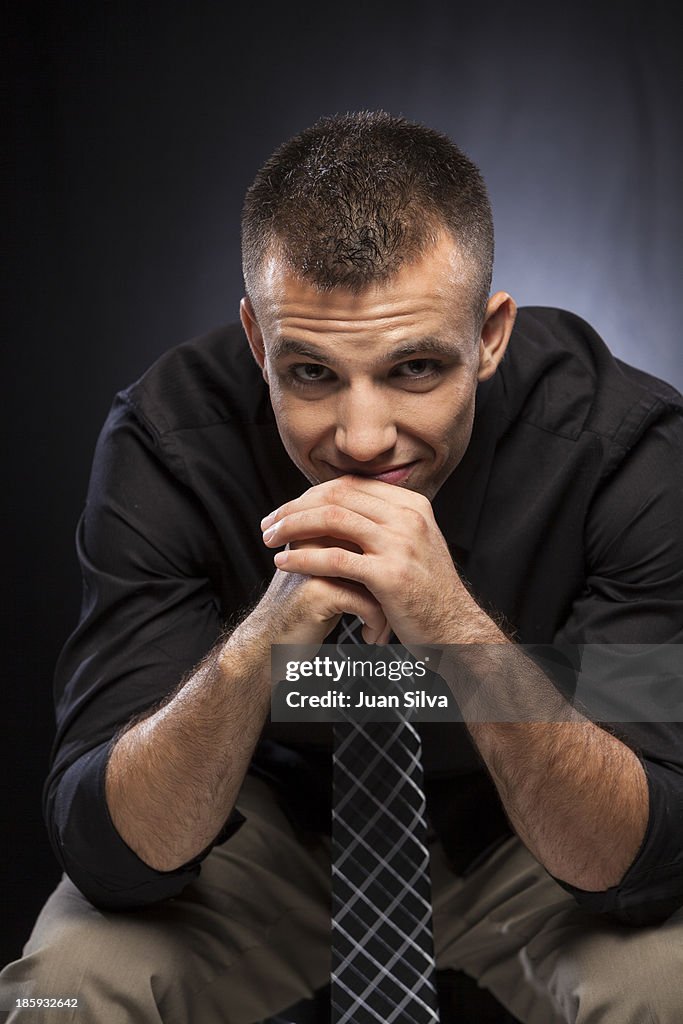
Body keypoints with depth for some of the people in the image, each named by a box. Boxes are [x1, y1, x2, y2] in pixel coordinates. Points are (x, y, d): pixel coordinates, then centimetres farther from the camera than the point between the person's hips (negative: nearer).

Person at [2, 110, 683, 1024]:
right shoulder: (168, 442, -27)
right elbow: (112, 855, -28)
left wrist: (459, 628, -48)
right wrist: (259, 643, -47)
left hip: (527, 847, 2)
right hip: (277, 827, -1)